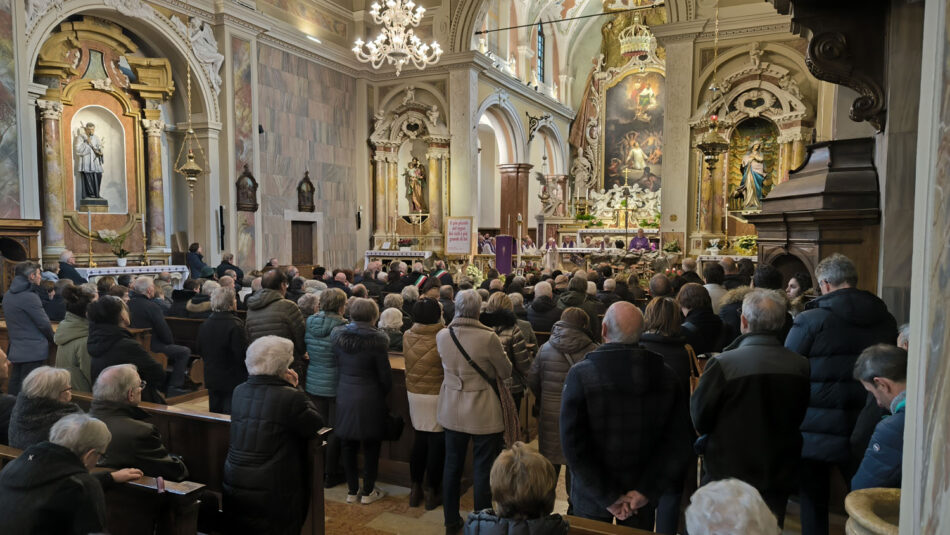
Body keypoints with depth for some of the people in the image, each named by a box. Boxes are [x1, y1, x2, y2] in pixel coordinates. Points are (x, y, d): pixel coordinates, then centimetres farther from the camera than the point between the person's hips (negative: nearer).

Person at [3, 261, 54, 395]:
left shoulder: (8, 295, 9)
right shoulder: (29, 297, -18)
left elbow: (14, 321, 14)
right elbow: (43, 323, -15)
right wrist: (52, 339, 3)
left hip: (15, 349, 9)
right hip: (33, 351, -9)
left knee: (14, 384, 16)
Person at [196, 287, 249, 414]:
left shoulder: (205, 324, 3)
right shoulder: (235, 326, -20)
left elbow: (199, 349, 14)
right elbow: (242, 355, -22)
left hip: (211, 378, 7)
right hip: (233, 380, -7)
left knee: (215, 412, 17)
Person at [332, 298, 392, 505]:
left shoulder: (338, 336, -2)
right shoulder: (376, 340, -16)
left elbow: (338, 365, 7)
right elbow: (385, 375, -10)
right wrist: (384, 392, 7)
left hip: (344, 397, 4)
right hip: (369, 399, -4)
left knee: (348, 445, 14)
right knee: (371, 446, 10)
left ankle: (352, 490, 24)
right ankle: (368, 492, 19)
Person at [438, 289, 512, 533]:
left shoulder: (442, 335, -7)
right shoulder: (488, 337, -21)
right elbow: (505, 372, -8)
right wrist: (500, 353, 10)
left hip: (452, 410, 5)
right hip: (483, 412, -4)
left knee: (452, 466, 18)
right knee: (482, 470, 8)